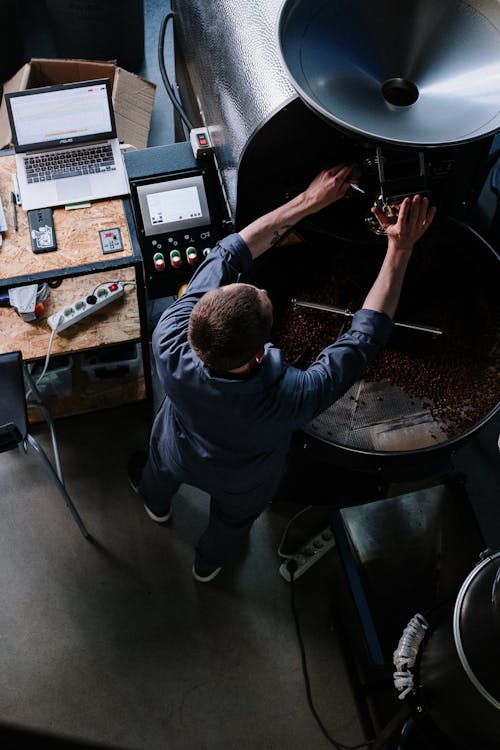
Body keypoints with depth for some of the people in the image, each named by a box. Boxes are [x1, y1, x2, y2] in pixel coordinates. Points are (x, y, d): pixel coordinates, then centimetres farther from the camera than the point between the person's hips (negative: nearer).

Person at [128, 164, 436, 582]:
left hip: (178, 455, 1)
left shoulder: (170, 347, -44)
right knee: (232, 521, 36)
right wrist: (400, 249, -31)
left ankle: (156, 502, 75)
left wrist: (307, 201, -30)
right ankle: (209, 562, 70)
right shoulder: (291, 399, -50)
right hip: (243, 483, -1)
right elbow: (366, 336, -35)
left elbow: (225, 257, -34)